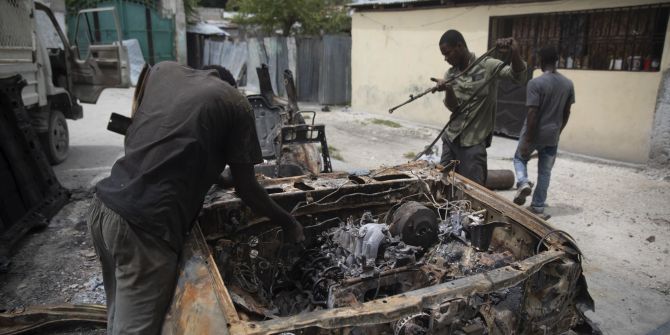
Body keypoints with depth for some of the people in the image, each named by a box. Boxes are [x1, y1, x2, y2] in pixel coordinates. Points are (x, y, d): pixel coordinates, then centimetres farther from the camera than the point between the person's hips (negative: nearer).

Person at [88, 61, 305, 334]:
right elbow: (246, 188, 3)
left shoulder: (163, 70, 14)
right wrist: (288, 223, 18)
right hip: (145, 225, -7)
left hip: (104, 206, 7)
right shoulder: (235, 104, 0)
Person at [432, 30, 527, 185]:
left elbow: (519, 77, -21)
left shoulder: (487, 66, -8)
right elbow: (453, 107, -3)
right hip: (450, 139, 5)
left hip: (473, 143, -5)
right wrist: (448, 89, -24)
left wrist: (514, 53, -40)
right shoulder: (450, 75, 6)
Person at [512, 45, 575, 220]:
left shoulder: (535, 83, -17)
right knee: (545, 172, 12)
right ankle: (538, 208, 19)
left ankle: (523, 183, -5)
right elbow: (566, 112, 8)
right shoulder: (568, 84, 1)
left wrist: (527, 140, -15)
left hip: (535, 133, -4)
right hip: (552, 135, 4)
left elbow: (532, 113, -19)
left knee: (520, 158, 22)